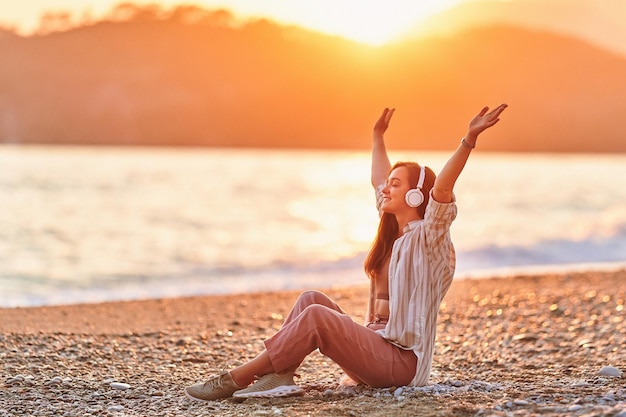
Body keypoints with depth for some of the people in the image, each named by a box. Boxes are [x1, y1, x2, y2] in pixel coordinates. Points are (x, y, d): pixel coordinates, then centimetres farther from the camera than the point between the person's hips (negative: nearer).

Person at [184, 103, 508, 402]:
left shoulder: (426, 237, -7)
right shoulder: (393, 233, 16)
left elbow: (442, 187, -26)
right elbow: (378, 179, 31)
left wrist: (469, 139, -38)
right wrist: (378, 136, 42)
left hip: (401, 360, -9)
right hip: (375, 343, 9)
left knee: (316, 315, -25)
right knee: (312, 299, -3)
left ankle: (235, 380, -22)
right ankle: (278, 377, -19)